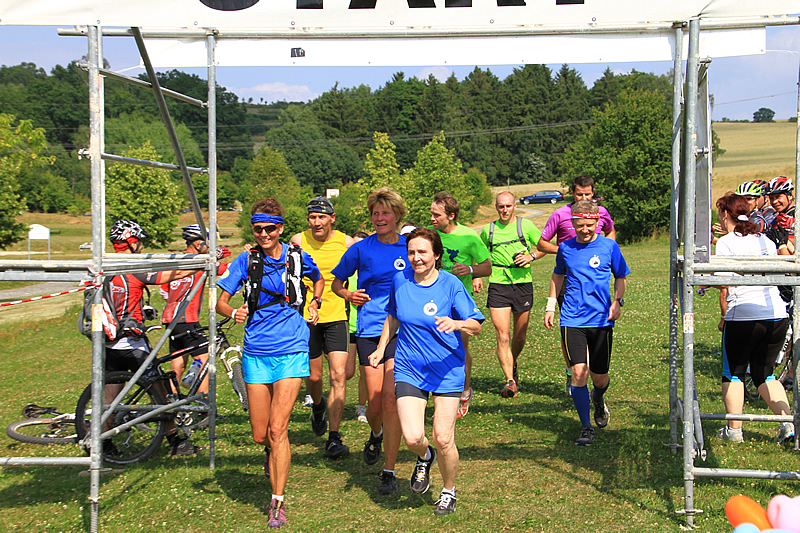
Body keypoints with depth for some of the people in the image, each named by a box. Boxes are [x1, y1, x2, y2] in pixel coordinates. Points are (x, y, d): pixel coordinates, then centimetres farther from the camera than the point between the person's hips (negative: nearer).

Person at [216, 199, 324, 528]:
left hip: (291, 351, -2)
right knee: (259, 435, 6)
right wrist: (233, 313, -23)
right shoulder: (245, 260, 0)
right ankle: (272, 453, 43)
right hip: (256, 354, 2)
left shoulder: (297, 257, 1)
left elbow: (318, 279, 23)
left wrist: (314, 302, 6)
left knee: (277, 429, -12)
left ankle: (278, 502, -1)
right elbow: (220, 302, -1)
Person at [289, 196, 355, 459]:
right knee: (314, 376, 8)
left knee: (339, 375, -11)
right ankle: (318, 407, 45)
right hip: (306, 317, 0)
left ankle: (334, 439, -4)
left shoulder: (346, 242, -3)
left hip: (336, 317, 0)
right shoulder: (298, 241, -4)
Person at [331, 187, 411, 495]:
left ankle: (389, 472, 0)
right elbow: (336, 283, 15)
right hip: (369, 331, 1)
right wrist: (348, 295, -5)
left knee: (391, 400, -10)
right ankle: (376, 434, 38)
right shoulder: (360, 249, 3)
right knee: (375, 403, 0)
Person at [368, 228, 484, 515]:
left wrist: (457, 324, -30)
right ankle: (425, 457, 27)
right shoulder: (400, 280, 1)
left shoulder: (450, 284, -9)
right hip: (409, 370, 2)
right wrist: (381, 348, 16)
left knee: (443, 439, -5)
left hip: (447, 370, -2)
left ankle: (449, 491, 23)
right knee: (412, 438, -12)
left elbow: (476, 325, -10)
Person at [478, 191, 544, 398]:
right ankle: (510, 381, -10)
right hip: (498, 286, 0)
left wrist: (531, 256, -9)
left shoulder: (526, 225, 2)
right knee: (503, 336, -12)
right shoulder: (488, 230, 7)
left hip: (523, 284, 0)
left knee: (519, 336, 11)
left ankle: (513, 365, 40)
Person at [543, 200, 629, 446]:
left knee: (599, 376, 8)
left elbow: (621, 276, 12)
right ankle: (586, 428, 1)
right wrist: (551, 306, 16)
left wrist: (617, 302, -3)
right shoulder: (566, 248, 4)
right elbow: (558, 275, 21)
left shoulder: (609, 246, 0)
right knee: (579, 372, -12)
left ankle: (598, 399, 45)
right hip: (572, 321, 0)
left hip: (602, 320, 0)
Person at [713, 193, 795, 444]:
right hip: (777, 315, 5)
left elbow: (724, 286, -10)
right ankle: (788, 422, 4)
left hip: (743, 317, -5)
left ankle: (734, 430, 12)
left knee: (733, 373, 11)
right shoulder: (766, 240, 13)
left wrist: (724, 317, 2)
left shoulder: (726, 243, -6)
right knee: (764, 374, 17)